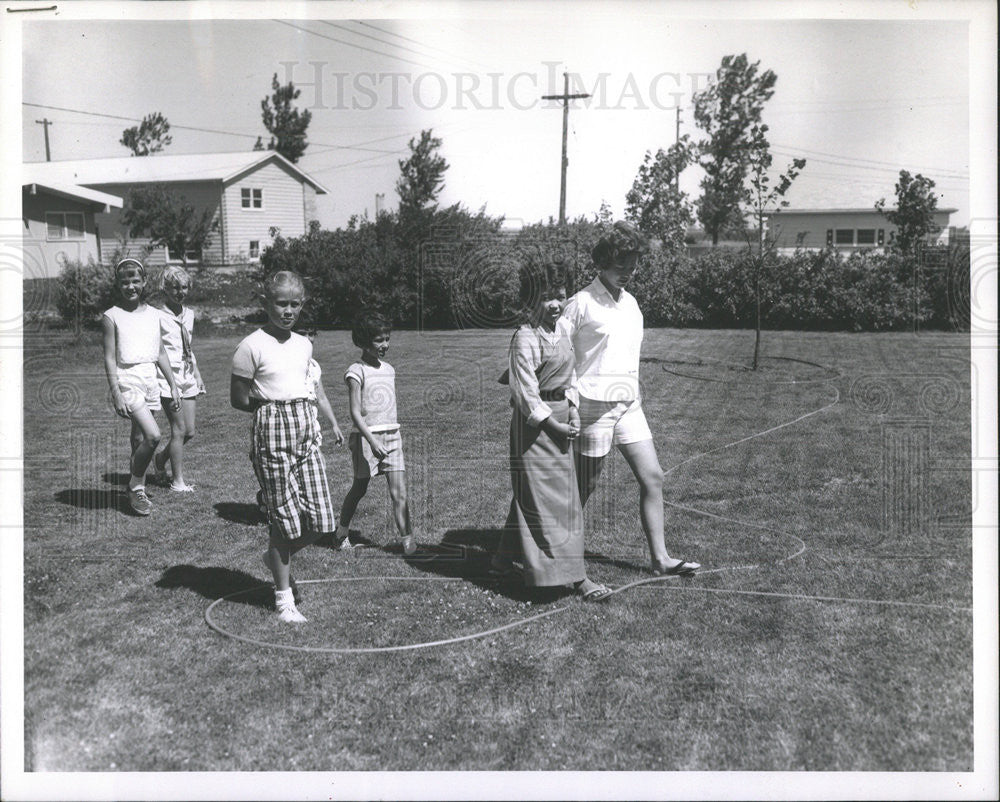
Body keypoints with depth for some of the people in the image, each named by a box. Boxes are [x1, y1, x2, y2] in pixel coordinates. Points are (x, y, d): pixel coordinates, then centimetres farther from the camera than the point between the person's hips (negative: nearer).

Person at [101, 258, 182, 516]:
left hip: (151, 380, 5)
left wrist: (173, 386, 14)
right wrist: (116, 393, -15)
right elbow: (109, 358, -7)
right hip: (128, 380, -5)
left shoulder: (153, 314, 10)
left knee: (140, 440, 10)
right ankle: (136, 488, 0)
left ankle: (135, 490, 22)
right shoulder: (112, 317, -5)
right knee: (153, 436, -17)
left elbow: (161, 354, 16)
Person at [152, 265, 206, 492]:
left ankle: (161, 459, 31)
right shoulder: (158, 316, -7)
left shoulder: (189, 314, 13)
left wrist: (198, 376, 20)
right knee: (179, 430, -7)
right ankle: (177, 481, 3)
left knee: (189, 431, 5)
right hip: (168, 377, -7)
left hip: (187, 376, 7)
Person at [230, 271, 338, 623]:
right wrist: (274, 407, -3)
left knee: (319, 519, 1)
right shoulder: (252, 346, -8)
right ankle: (284, 597, 12)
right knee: (284, 518, -1)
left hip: (306, 429, 6)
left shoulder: (304, 345, 11)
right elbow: (239, 399, -5)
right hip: (271, 434, -6)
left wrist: (298, 409, 6)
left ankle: (277, 555, 30)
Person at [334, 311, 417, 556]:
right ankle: (342, 532, 29)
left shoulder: (389, 369, 11)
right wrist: (373, 442, -22)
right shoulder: (357, 371, -9)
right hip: (366, 436, -5)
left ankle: (409, 541, -5)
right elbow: (355, 412, -15)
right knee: (359, 488, 9)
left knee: (399, 492, -3)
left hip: (392, 435, 5)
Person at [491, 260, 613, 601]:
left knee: (530, 497, 16)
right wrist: (554, 425, -15)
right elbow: (526, 393, -18)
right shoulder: (526, 338, -16)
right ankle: (576, 576, -2)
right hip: (534, 424, -9)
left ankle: (502, 559, 29)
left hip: (557, 422, 9)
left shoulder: (561, 336, 10)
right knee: (549, 499, -4)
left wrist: (573, 412, 3)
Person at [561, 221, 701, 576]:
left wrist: (635, 395, 17)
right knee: (585, 485, 2)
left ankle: (660, 557, 8)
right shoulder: (582, 303, -9)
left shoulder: (631, 303, 13)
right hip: (594, 404, -7)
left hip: (629, 404, 7)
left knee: (653, 477, 2)